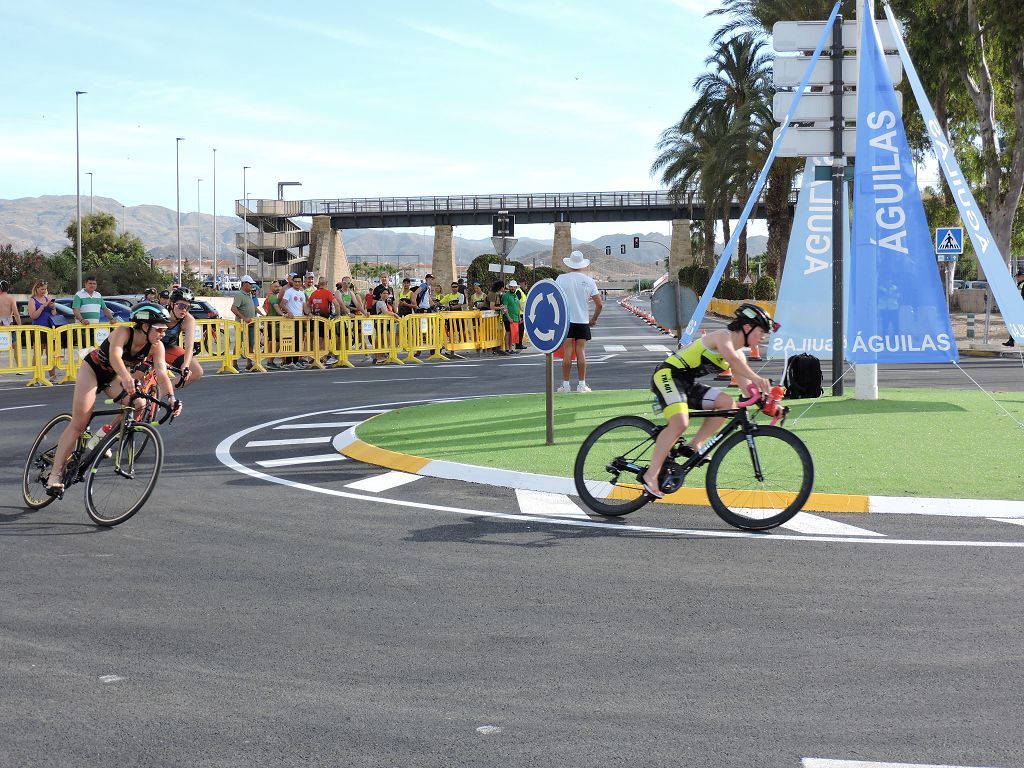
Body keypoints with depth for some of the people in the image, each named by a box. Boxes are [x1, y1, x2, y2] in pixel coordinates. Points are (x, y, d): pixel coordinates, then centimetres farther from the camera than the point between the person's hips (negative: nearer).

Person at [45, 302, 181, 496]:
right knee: (79, 423, -13)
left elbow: (162, 373, -27)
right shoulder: (123, 332, -31)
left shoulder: (156, 347, -17)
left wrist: (170, 397, -46)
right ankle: (55, 475, -10)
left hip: (113, 376, 5)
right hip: (92, 369, -5)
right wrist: (126, 377, -67)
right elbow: (115, 355, -48)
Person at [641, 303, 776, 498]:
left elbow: (747, 388, 8)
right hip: (668, 375, -9)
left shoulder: (739, 355, 14)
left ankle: (694, 446, -3)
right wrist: (756, 378, -46)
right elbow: (730, 357, -35)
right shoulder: (723, 335, -13)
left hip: (687, 384, 9)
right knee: (680, 422, -29)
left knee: (728, 403, -4)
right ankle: (651, 475, -26)